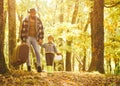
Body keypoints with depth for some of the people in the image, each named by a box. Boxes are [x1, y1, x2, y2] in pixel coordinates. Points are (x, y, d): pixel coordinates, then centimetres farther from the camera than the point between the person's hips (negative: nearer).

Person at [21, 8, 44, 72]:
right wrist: (23, 40, -5)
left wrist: (40, 39, -3)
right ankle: (28, 66, 6)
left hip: (35, 38, 1)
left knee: (37, 52, -12)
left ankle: (39, 67, -7)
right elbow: (23, 30, -2)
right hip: (27, 37, -1)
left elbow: (41, 29, 4)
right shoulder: (26, 20, -3)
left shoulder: (38, 20, 1)